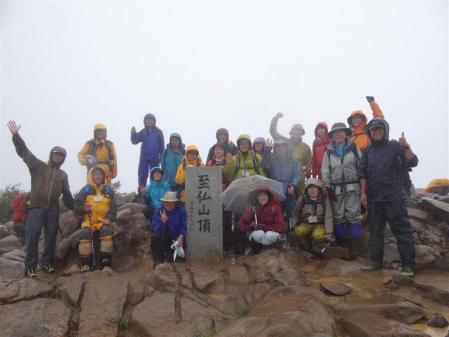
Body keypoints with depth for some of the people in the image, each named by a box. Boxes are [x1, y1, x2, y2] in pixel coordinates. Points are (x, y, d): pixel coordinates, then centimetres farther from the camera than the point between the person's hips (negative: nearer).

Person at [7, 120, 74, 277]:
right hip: (36, 207, -3)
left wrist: (74, 208, 16)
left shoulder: (63, 175, 17)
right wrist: (16, 135, -15)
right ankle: (30, 266, -1)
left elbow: (67, 194, 21)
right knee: (33, 236, -9)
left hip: (53, 210, 4)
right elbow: (24, 152, -3)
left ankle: (47, 262, 18)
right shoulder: (38, 166, 8)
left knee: (51, 237, 6)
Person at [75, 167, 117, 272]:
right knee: (85, 235, -27)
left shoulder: (109, 190, 7)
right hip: (88, 220, 0)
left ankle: (106, 264, -20)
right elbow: (77, 205, 6)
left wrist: (109, 218, -10)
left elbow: (113, 207, 7)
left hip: (103, 220, 0)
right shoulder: (85, 190, 4)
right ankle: (85, 264, -13)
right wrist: (83, 208, -17)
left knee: (107, 233, -28)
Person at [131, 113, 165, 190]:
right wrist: (133, 133, -21)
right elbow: (135, 141, -3)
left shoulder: (158, 132, 0)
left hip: (155, 158, -2)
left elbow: (162, 146, 0)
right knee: (142, 176, 5)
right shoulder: (143, 132, 5)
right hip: (144, 158, 2)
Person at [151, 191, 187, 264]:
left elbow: (184, 227, -10)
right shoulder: (157, 211, -8)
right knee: (155, 237, -29)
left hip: (176, 237, 1)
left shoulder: (181, 211, -7)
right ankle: (158, 260, -11)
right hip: (163, 238, 0)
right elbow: (155, 229, -17)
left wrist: (181, 237, -28)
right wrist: (162, 222, -36)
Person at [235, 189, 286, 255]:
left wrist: (265, 227, -25)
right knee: (259, 234, -35)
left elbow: (281, 226, -15)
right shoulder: (252, 208, -11)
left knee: (271, 236, -35)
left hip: (270, 232, 0)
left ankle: (257, 245, -7)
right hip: (255, 232, 0)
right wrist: (251, 227, -24)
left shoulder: (275, 207, -14)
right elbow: (240, 224, -6)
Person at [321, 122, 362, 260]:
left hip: (352, 187, -2)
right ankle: (341, 245, 15)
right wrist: (327, 186, -1)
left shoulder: (353, 147, 5)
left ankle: (354, 245, 0)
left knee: (353, 215, -6)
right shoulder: (329, 151, 9)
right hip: (336, 188, 2)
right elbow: (325, 170, 7)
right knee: (338, 217, 5)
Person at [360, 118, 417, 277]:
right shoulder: (368, 150, 11)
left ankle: (407, 264, 4)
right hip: (374, 197, 4)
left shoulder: (394, 145, 1)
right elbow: (363, 173, 11)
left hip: (394, 196, -4)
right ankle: (376, 260, 21)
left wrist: (406, 147, -25)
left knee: (402, 230, -2)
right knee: (375, 230, 11)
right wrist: (363, 192, 5)